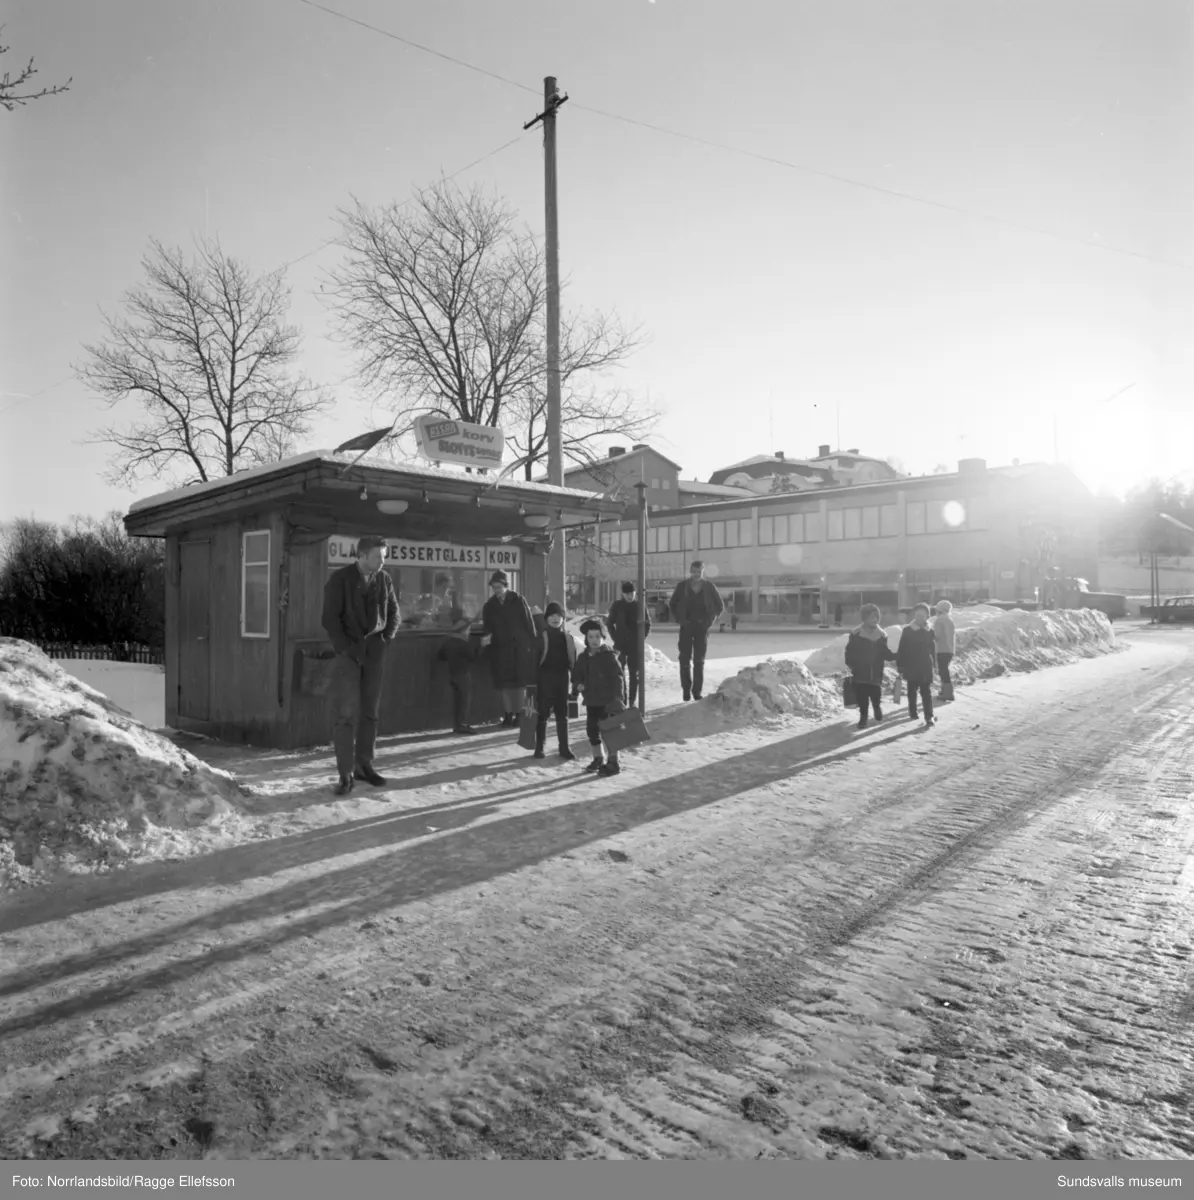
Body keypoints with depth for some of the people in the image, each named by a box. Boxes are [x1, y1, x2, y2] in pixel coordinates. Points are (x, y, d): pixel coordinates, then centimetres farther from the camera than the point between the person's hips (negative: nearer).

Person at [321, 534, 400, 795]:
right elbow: (330, 618, -7)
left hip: (375, 652, 4)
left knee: (369, 712, 8)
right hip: (348, 652, -4)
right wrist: (346, 648, -11)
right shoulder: (340, 579, -6)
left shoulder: (384, 578, 5)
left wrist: (387, 637, 2)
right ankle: (345, 774, 0)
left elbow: (394, 612, 15)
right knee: (346, 713, -6)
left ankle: (364, 765, 18)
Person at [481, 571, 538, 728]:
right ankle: (508, 715, 12)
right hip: (501, 648, 3)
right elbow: (488, 626, 7)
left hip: (520, 647, -3)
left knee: (521, 681, -1)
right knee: (505, 683, 3)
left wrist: (533, 643, -6)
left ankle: (519, 714, 8)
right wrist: (487, 637, -15)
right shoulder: (489, 606, 6)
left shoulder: (518, 600, -3)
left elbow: (529, 622, -2)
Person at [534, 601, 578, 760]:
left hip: (562, 680, 3)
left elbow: (573, 661, 11)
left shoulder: (567, 638, 8)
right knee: (542, 713, 3)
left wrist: (575, 681, 6)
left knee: (562, 715, 7)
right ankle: (539, 747, 12)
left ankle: (564, 747, 13)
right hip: (544, 680, -3)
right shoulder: (541, 637, -4)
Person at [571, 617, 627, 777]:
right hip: (591, 700, 7)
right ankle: (598, 759, 31)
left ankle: (613, 762, 6)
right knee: (592, 729, 13)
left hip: (608, 701, -7)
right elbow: (577, 673, 20)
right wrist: (577, 684, -2)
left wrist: (618, 697, -27)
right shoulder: (583, 657, 7)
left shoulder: (609, 656, -13)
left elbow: (618, 677, -19)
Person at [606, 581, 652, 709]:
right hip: (620, 644, -1)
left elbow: (647, 624, 9)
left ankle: (632, 701, 11)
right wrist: (615, 639, 0)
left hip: (636, 645, 1)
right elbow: (610, 623, 7)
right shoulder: (617, 606, 0)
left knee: (635, 674, 3)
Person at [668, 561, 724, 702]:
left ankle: (697, 691, 8)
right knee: (685, 660, -2)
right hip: (686, 627, 0)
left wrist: (710, 621, 0)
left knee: (699, 661, 3)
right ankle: (686, 690, 6)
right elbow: (673, 604, 10)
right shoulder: (682, 586, -2)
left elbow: (719, 606, 9)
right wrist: (681, 620, 1)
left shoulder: (709, 587, -1)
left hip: (702, 627, 0)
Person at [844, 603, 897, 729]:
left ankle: (876, 707, 37)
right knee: (862, 698, -3)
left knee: (876, 697, 3)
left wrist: (897, 655, -4)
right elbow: (849, 651, -1)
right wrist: (850, 665, -12)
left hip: (876, 674, 2)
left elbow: (885, 654, 12)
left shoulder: (881, 635, 7)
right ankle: (863, 717, 15)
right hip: (860, 673, -2)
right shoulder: (856, 634, -3)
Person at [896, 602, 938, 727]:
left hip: (926, 667, 1)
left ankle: (929, 717, -4)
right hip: (911, 667, 0)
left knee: (927, 692, -2)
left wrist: (934, 664, 9)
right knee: (912, 691, 13)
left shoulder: (930, 632, 2)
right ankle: (912, 712, 29)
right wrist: (900, 665, -6)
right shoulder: (907, 631, -5)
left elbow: (933, 649, 10)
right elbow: (901, 650, -4)